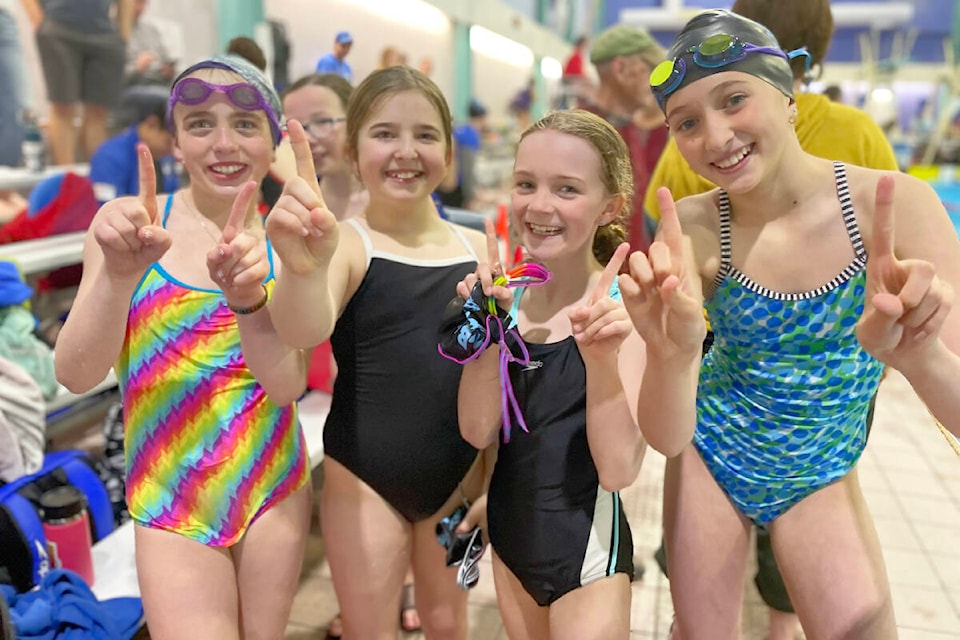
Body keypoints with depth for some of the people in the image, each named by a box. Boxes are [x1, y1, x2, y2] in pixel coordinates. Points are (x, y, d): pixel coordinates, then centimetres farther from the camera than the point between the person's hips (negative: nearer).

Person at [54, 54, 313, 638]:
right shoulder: (128, 220, -7)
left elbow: (288, 383, -14)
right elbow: (76, 374, -11)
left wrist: (249, 296, -31)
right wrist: (118, 273, -28)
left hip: (275, 488, 2)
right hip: (170, 501, -1)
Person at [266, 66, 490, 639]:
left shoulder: (477, 249, 0)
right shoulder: (347, 244, -11)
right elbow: (304, 331, -31)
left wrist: (493, 482, 8)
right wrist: (303, 266, -52)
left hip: (458, 475, 3)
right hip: (364, 478, -3)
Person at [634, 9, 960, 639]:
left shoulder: (891, 203, -19)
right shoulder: (692, 228, -18)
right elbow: (666, 433, -21)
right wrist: (671, 348, -41)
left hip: (818, 478, 1)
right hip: (707, 457, 0)